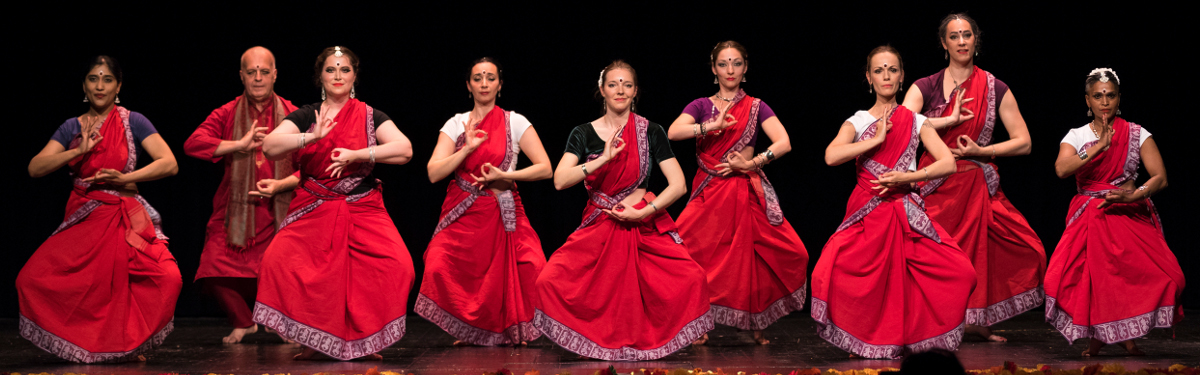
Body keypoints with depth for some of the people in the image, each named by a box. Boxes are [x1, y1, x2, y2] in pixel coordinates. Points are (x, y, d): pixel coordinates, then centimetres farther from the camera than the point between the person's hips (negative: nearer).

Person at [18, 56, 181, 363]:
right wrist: (78, 151, -10)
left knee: (166, 279, -27)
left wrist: (125, 178, -15)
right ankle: (84, 343, 4)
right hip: (83, 219, 3)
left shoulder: (133, 122, 2)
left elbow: (169, 164, -7)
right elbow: (35, 168, 2)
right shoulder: (72, 127, 12)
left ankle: (129, 344, -1)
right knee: (33, 280, -15)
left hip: (124, 219, -3)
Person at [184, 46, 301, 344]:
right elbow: (192, 144, -7)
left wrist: (281, 184, -13)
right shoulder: (227, 115, 8)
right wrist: (240, 144, -14)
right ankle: (243, 322, 18)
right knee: (215, 274, -10)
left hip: (280, 210, -1)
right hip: (235, 210, 1)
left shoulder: (293, 116, 6)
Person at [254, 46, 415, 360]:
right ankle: (313, 339, -6)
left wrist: (356, 154, -17)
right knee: (279, 261, -23)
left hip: (362, 210, -1)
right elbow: (270, 147, -7)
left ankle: (366, 337, -3)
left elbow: (405, 150, -8)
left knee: (396, 266, -23)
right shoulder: (306, 116, 8)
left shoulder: (369, 116, 7)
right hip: (313, 211, 1)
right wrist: (312, 137, -21)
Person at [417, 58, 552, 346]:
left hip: (503, 214, -1)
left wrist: (504, 176, -13)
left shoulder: (515, 122, 3)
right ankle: (467, 329, 7)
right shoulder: (456, 124, 7)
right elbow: (434, 173, -2)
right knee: (439, 267, -19)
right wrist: (467, 148, -13)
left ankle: (512, 330, 6)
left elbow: (545, 169, -3)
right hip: (462, 215, 1)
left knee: (531, 268, -21)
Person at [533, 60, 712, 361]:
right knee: (550, 283, -20)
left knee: (691, 280, -23)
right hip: (598, 227, 1)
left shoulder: (651, 132, 3)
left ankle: (656, 339, 6)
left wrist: (643, 212, -12)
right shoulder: (584, 134, 5)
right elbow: (560, 180, -9)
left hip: (644, 225, -1)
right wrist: (603, 159, -19)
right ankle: (593, 338, 6)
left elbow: (678, 185, -1)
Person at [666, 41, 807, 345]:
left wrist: (750, 164, -11)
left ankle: (757, 324, 7)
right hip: (709, 192, 1)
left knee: (751, 258, -12)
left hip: (747, 193, -1)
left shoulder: (756, 107, 9)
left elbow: (784, 143, -4)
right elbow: (673, 132, -8)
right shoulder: (701, 106, 10)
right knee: (693, 254, -15)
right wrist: (713, 126, -18)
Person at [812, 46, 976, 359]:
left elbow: (948, 163, 1)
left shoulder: (916, 122, 11)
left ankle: (916, 334, 9)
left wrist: (907, 176, -10)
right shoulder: (857, 122, 8)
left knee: (960, 273, -15)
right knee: (830, 276, -21)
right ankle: (862, 339, 6)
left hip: (907, 215, 1)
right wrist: (877, 139, -10)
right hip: (866, 215, -1)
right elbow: (831, 156, -12)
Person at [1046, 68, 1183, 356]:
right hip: (1088, 220, 0)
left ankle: (1125, 333, 6)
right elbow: (1061, 169, -13)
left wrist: (1132, 196, -19)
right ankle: (1096, 335, 8)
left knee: (1164, 277, -20)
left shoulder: (1138, 134, 5)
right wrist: (1098, 146, -17)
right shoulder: (1076, 136, 6)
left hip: (1131, 217, 0)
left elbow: (1160, 178, -2)